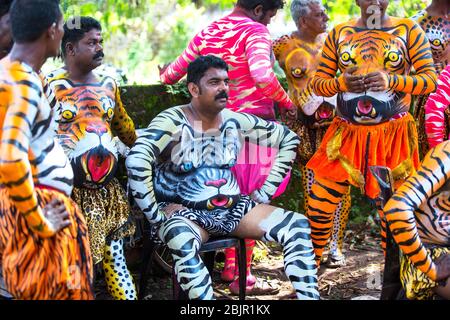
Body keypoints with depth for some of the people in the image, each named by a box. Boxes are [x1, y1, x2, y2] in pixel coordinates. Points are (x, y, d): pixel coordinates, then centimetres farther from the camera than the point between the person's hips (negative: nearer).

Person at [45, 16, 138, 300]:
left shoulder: (109, 84, 12)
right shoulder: (50, 85, -6)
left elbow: (123, 124, 26)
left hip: (109, 191, 5)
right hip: (71, 193, -5)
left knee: (116, 262, 7)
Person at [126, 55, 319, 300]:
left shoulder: (235, 121, 4)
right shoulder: (173, 122, -12)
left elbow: (288, 138, 14)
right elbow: (136, 162, -29)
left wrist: (265, 192, 9)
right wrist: (155, 215, -26)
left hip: (233, 207, 6)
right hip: (184, 211, -5)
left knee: (298, 226, -13)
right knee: (183, 242, -42)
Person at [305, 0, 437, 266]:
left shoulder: (408, 30, 1)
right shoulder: (339, 33, 7)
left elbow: (431, 80, -4)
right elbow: (318, 83, 6)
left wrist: (392, 80, -20)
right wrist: (341, 83, -16)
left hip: (393, 137, -2)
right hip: (347, 135, 2)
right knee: (319, 208, 0)